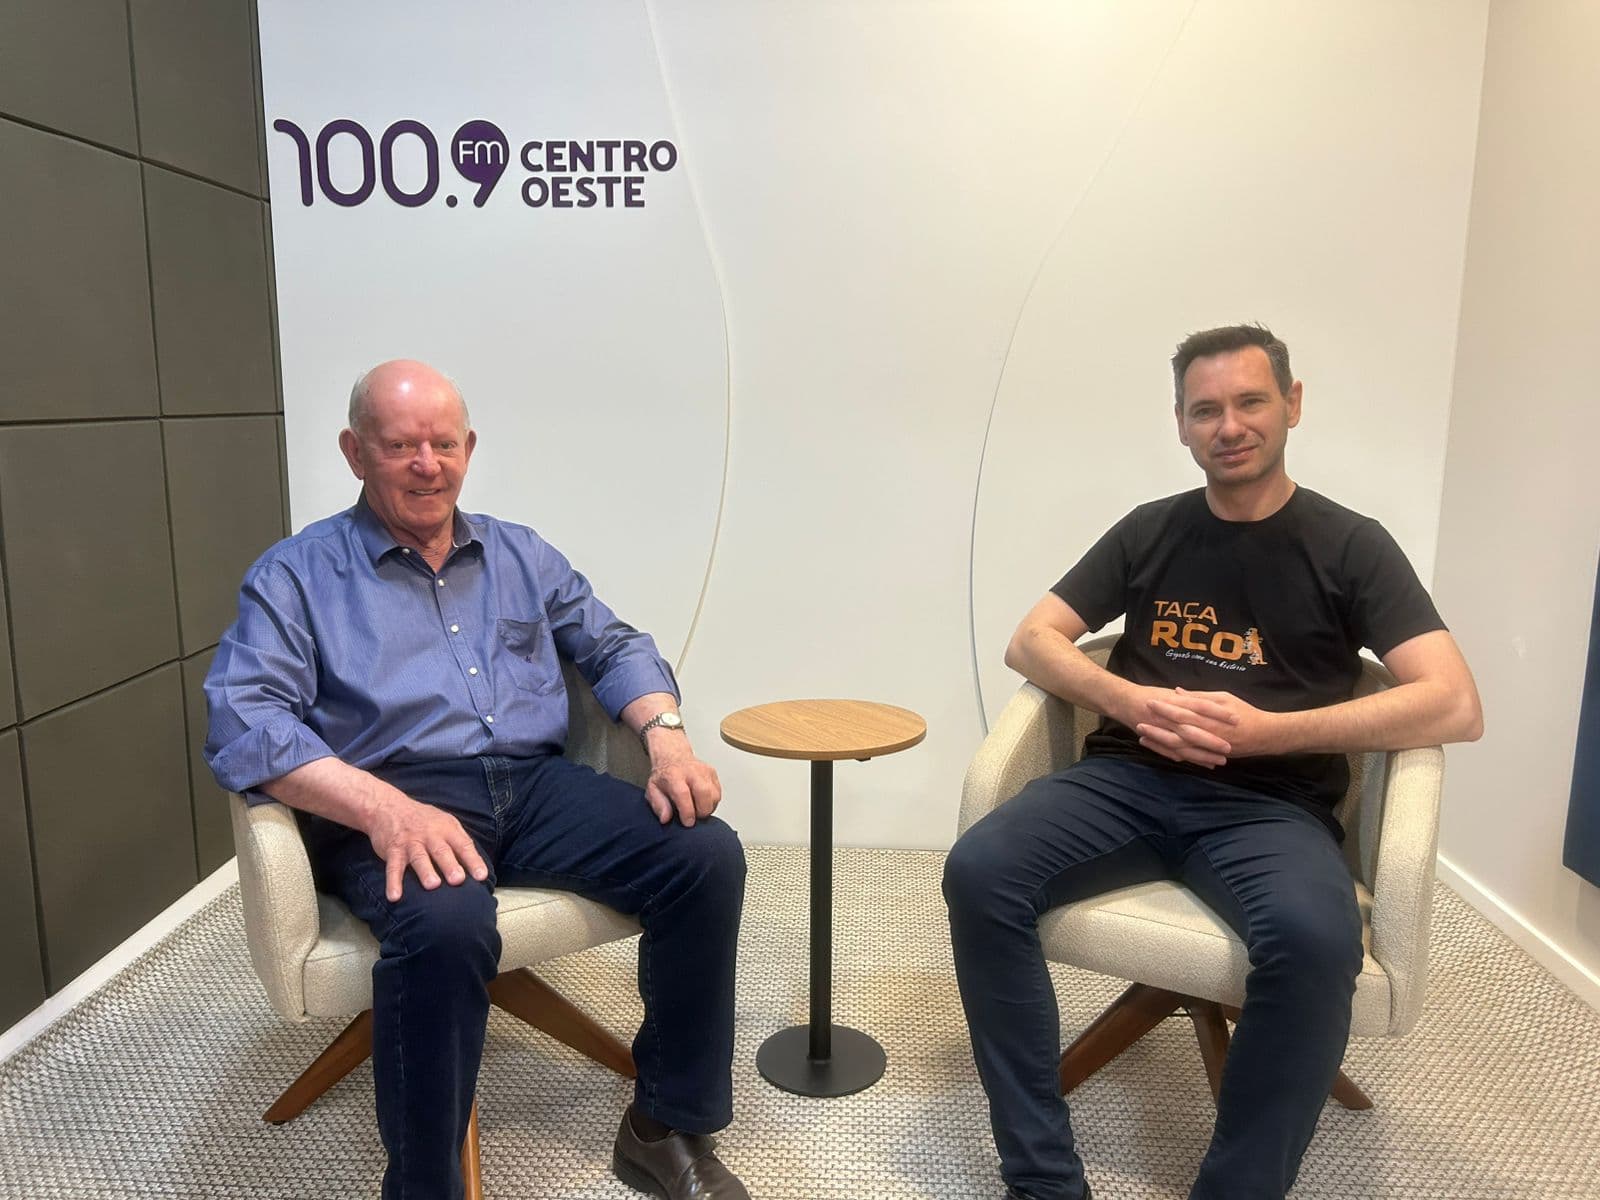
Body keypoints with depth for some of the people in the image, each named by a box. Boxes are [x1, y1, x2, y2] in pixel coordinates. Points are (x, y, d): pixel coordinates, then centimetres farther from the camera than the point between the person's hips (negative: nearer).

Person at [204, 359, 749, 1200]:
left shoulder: (521, 555, 19)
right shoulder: (297, 574, 5)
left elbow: (614, 648, 18)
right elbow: (243, 720, -9)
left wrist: (665, 735, -4)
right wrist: (384, 808, -26)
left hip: (536, 786, 5)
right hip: (393, 805, -4)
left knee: (706, 856, -18)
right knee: (445, 924, -38)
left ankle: (667, 1130, -2)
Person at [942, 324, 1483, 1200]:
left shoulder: (1350, 546, 6)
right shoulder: (1150, 531, 12)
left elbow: (1455, 706, -5)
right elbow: (1029, 643, 8)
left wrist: (1268, 730, -16)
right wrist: (1132, 701, -11)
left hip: (1270, 806, -2)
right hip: (1128, 781, 2)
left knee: (1315, 939, -35)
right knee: (979, 872, -24)